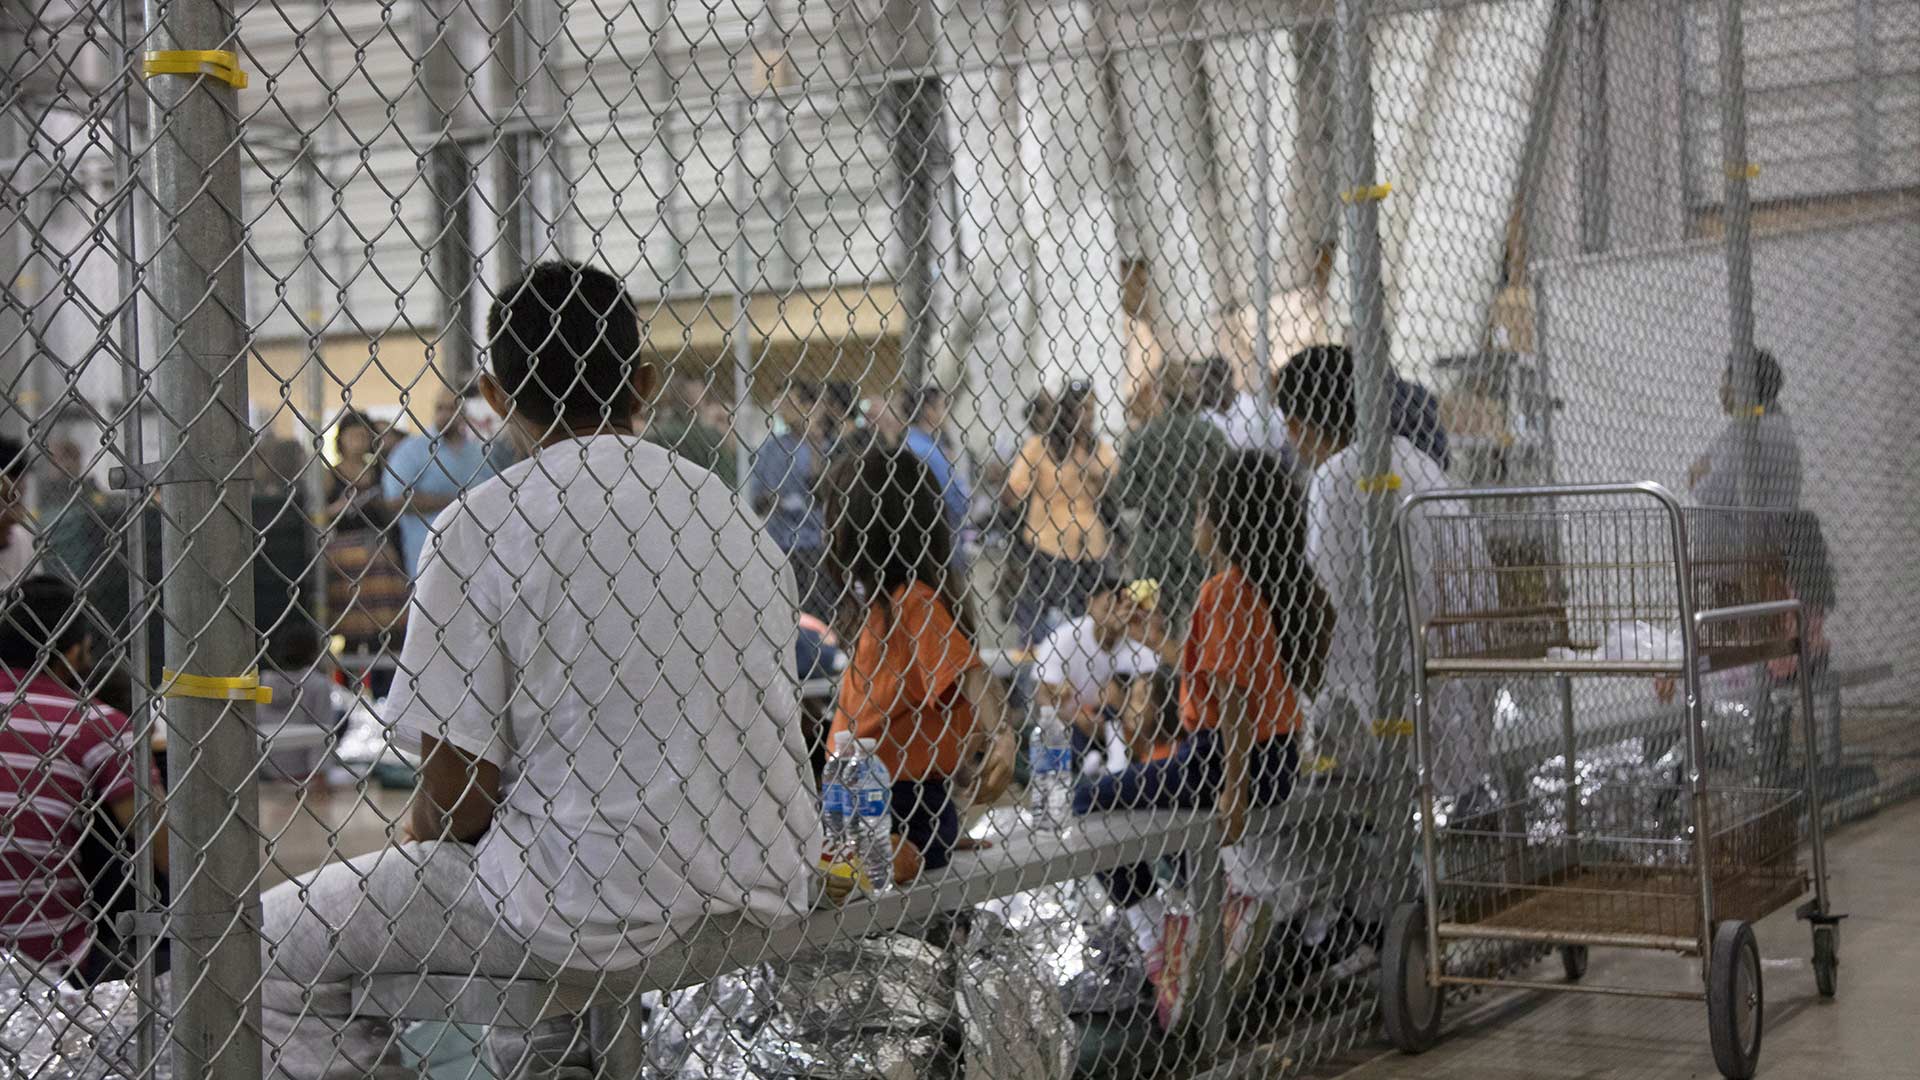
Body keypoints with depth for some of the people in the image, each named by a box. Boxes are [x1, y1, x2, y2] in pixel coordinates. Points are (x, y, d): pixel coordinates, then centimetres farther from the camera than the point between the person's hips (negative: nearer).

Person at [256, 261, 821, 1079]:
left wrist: (419, 849, 12)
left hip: (602, 905, -7)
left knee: (276, 946, 5)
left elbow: (458, 789, -12)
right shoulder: (731, 513, 7)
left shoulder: (482, 526, -10)